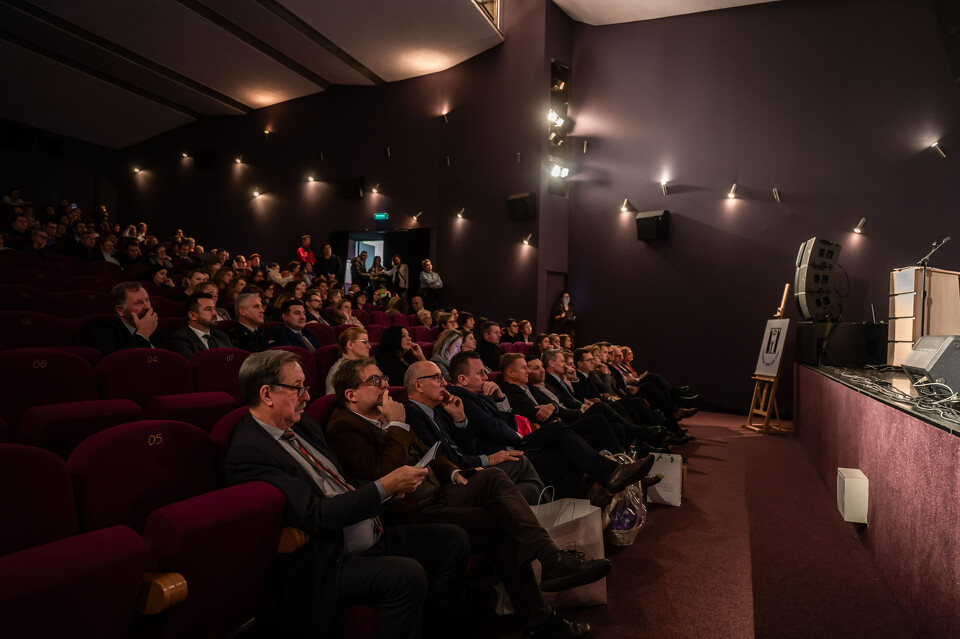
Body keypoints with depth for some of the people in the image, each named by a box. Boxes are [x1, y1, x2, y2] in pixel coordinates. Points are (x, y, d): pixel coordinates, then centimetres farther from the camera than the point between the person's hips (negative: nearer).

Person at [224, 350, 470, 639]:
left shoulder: (303, 425, 9)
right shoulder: (248, 452, -18)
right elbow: (318, 515, -23)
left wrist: (389, 488, -1)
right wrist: (385, 486, -20)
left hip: (374, 536, 9)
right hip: (329, 562, -9)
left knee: (454, 540, 2)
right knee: (407, 575, -32)